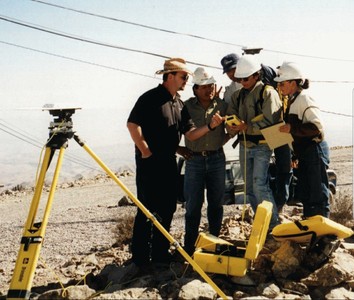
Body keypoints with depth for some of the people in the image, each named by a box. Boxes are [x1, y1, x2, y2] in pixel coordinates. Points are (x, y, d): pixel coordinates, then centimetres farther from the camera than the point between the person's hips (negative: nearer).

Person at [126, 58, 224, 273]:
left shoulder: (179, 104, 14)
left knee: (167, 209, 12)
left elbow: (190, 133, 10)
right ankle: (140, 259, 3)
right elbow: (132, 124, -18)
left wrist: (210, 126, -6)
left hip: (169, 162, 8)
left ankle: (160, 254, 25)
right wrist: (145, 151, -16)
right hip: (150, 162, -8)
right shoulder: (150, 98, -10)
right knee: (147, 209, -5)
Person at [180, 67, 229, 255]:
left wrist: (221, 142, 3)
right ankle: (189, 247, 10)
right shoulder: (187, 107, -3)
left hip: (217, 159, 2)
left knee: (216, 203, 10)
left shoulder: (222, 106, 3)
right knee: (193, 205, 1)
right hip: (194, 160, -2)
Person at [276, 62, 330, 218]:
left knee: (318, 195, -3)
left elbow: (318, 126, -23)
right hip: (304, 152, 10)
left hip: (315, 150, -10)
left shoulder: (304, 98, -15)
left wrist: (292, 128, -26)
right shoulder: (292, 100, 13)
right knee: (304, 193, 17)